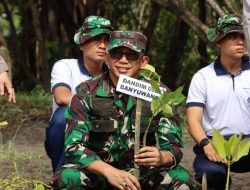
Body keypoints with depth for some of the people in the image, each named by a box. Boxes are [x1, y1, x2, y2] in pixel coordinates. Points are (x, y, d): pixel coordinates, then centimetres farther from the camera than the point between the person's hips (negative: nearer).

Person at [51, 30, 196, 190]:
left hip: (141, 175, 2)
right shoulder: (87, 93, -7)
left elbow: (175, 147, -6)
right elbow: (74, 146, -16)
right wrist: (109, 171, -34)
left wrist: (161, 158, -32)